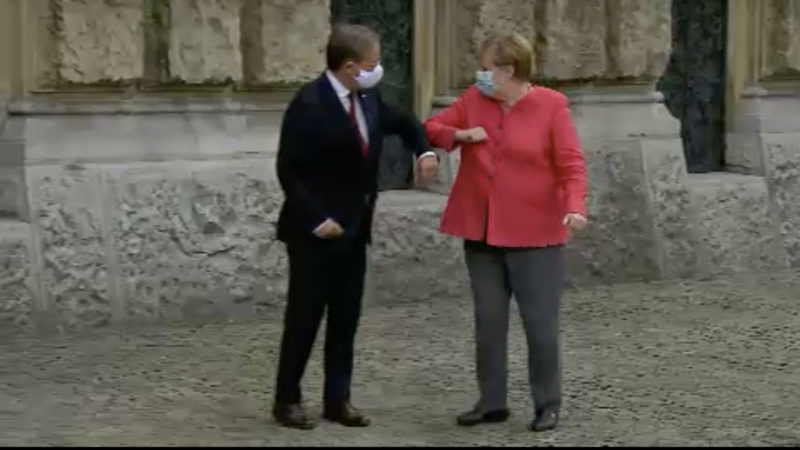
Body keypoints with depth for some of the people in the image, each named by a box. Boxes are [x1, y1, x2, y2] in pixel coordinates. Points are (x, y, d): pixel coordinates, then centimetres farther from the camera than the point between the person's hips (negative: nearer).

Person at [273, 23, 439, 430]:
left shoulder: (367, 98, 4)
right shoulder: (309, 104, -18)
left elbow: (402, 122, 21)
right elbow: (289, 171, -18)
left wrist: (424, 151, 1)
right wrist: (316, 219, -21)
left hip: (354, 228, 7)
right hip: (316, 231, -7)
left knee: (346, 317, 9)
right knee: (305, 317, 1)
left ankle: (338, 399, 17)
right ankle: (287, 400, 12)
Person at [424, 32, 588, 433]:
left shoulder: (551, 106, -8)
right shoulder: (474, 99, 5)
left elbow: (571, 164, -10)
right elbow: (432, 129, 12)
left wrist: (575, 206, -26)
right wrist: (459, 134, -9)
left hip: (533, 233, -4)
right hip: (482, 232, 5)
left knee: (540, 322, 0)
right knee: (488, 319, 10)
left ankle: (547, 404, 12)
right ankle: (492, 401, 19)